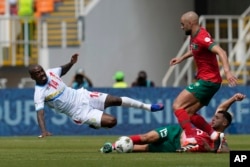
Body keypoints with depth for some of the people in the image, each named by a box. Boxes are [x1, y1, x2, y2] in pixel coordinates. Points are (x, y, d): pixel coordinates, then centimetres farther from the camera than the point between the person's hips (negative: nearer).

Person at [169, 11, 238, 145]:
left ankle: (190, 138, -23)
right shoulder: (194, 36, 10)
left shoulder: (201, 37, -20)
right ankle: (212, 134, 4)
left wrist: (227, 71, -46)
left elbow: (220, 52, -33)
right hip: (207, 80, 10)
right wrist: (182, 58, 27)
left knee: (177, 105, -15)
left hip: (208, 80, -10)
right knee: (189, 113, 10)